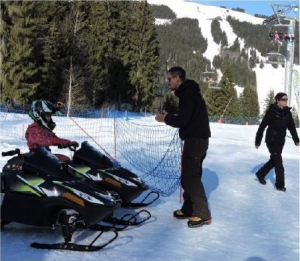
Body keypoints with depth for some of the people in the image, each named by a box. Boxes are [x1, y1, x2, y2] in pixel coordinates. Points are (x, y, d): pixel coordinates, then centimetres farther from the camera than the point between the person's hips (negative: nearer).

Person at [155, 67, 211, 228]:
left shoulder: (188, 94, -15)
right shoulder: (188, 92, 18)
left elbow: (182, 121, -20)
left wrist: (166, 118, -5)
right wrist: (169, 116, 8)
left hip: (195, 140, -10)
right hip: (196, 139, 10)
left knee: (191, 177, -10)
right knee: (188, 176, 13)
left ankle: (203, 214, -8)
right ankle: (188, 209, 19)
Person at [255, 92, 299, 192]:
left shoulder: (287, 112, 1)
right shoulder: (272, 111, -16)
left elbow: (291, 126, 7)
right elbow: (262, 126, -14)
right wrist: (258, 141, -13)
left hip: (281, 141, 6)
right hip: (271, 140, -6)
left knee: (274, 160, 16)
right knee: (278, 161, -7)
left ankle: (260, 174, 36)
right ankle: (280, 184, 1)